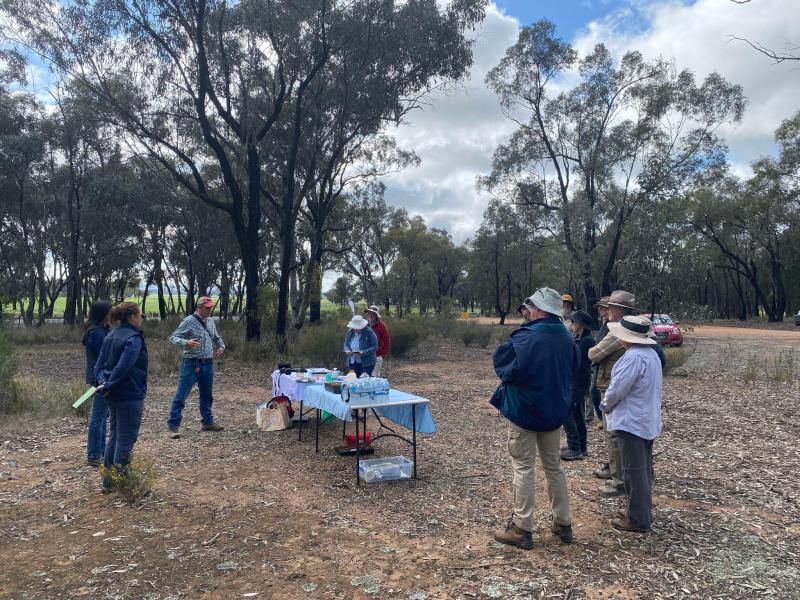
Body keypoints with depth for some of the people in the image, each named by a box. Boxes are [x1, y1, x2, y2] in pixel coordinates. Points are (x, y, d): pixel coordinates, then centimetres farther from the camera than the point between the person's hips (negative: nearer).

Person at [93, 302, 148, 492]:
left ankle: (108, 480, 25)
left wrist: (103, 382, -6)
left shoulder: (110, 336, 11)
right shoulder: (134, 338, -16)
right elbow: (123, 367, -24)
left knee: (114, 436, 18)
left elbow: (99, 365, 7)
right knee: (126, 439, 0)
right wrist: (108, 385, -16)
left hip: (113, 396, 9)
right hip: (130, 396, -9)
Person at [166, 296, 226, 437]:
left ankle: (207, 422, 30)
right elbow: (173, 337, -13)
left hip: (207, 364, 7)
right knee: (181, 395, -4)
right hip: (191, 363, -7)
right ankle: (173, 425, 2)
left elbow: (217, 337, 26)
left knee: (207, 395, 17)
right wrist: (186, 343, -31)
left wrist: (221, 346, 6)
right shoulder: (189, 321, -11)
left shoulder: (210, 321, 10)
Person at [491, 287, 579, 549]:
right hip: (554, 411, 6)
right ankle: (563, 523, 26)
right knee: (554, 466, 18)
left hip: (524, 412, -6)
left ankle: (521, 529, 8)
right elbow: (573, 367, 14)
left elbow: (503, 366, -19)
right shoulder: (566, 339, 0)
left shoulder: (526, 339, -23)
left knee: (523, 469, 3)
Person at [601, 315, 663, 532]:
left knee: (634, 471, -1)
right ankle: (644, 511, 29)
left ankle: (638, 519, 8)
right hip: (648, 420, 10)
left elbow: (618, 388, -23)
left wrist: (605, 405, -3)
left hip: (631, 422, -10)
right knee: (644, 469, 18)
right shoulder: (651, 354, 9)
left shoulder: (633, 357, -23)